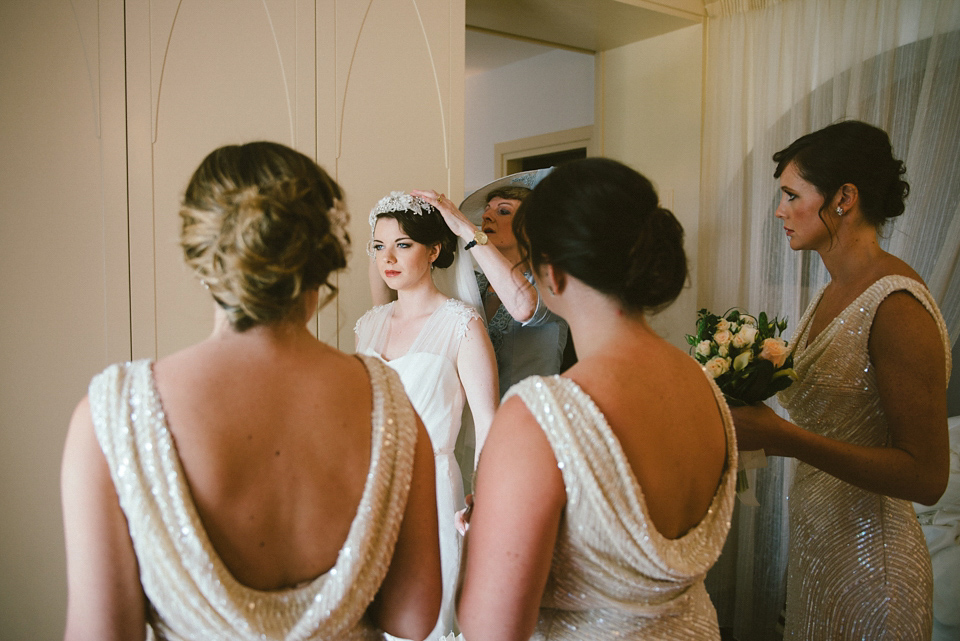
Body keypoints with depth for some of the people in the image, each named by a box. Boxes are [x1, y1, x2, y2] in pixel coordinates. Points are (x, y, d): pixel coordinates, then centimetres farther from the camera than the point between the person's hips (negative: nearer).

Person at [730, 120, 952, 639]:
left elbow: (926, 477, -25)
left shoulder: (898, 308, -24)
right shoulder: (836, 290, 3)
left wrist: (782, 436, -30)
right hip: (814, 536, 8)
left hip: (865, 557, -8)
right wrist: (760, 424, -3)